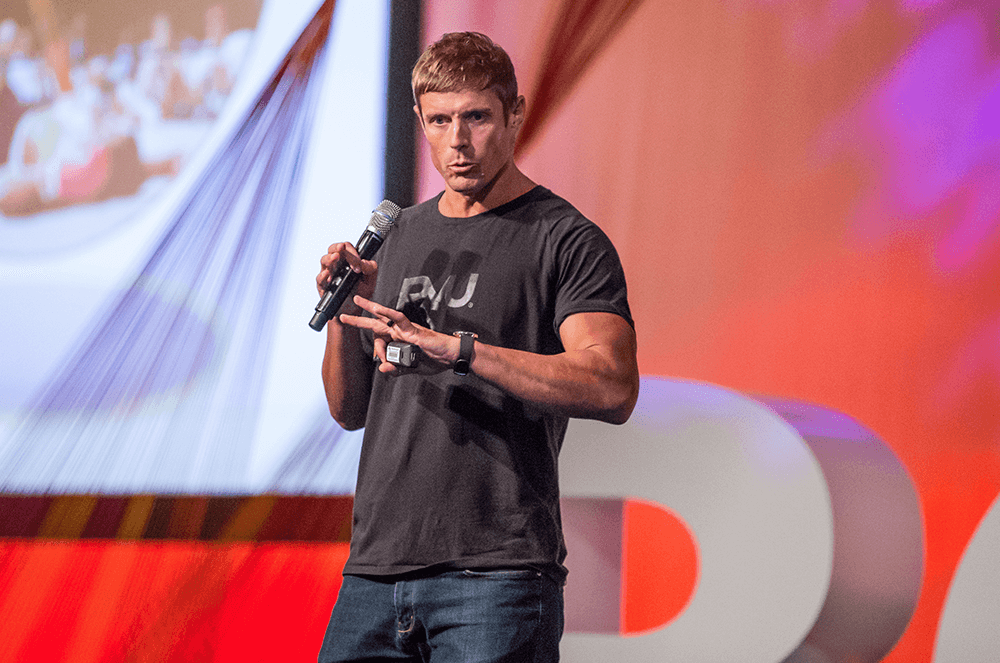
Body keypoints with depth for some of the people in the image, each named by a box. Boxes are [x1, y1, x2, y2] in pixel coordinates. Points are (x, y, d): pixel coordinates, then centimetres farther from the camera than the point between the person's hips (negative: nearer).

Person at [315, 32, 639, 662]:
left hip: (496, 573, -6)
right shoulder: (398, 236, 18)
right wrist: (344, 317, 1)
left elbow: (612, 387, -18)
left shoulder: (568, 241, -2)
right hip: (375, 567, 6)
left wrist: (455, 347, -25)